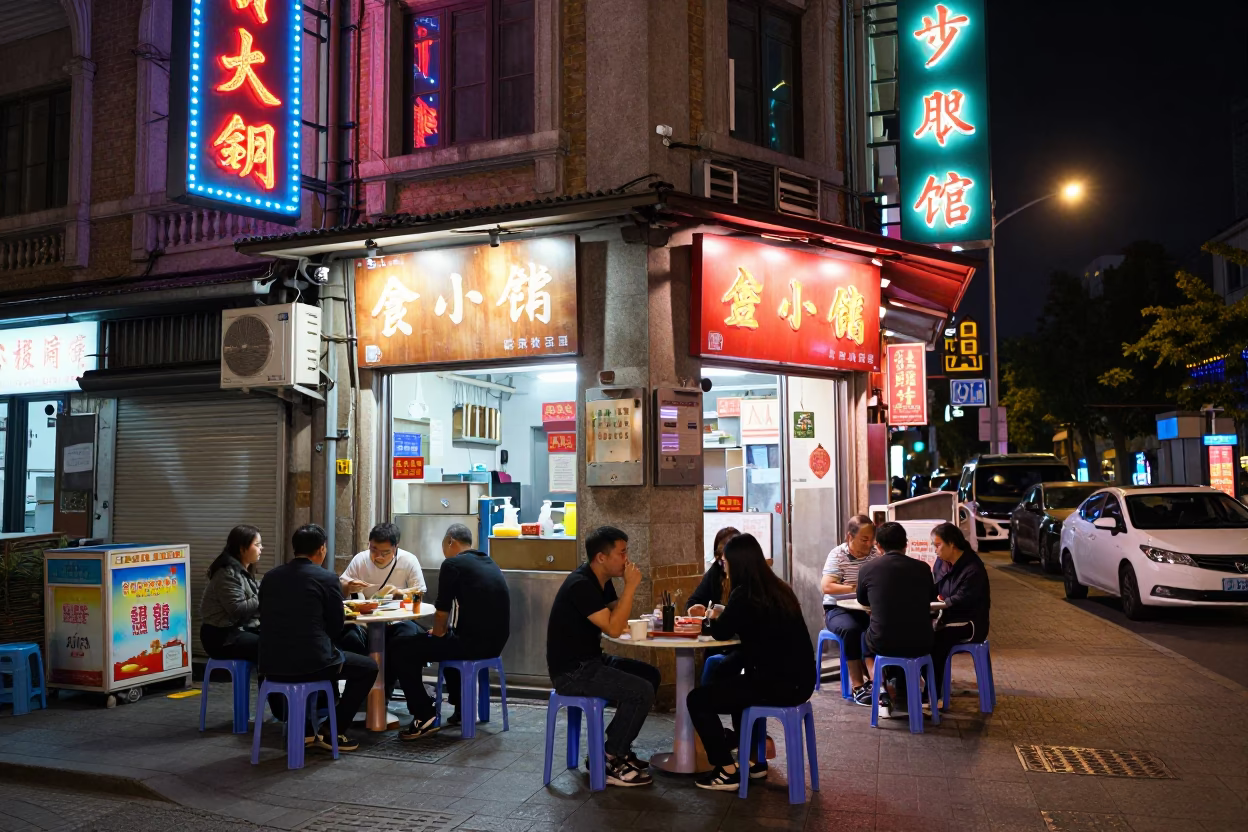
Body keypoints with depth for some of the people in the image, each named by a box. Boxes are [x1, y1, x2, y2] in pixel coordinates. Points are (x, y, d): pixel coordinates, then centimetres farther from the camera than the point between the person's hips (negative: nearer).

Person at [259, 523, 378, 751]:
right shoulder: (327, 578, -6)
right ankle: (335, 733, 15)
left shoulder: (270, 576, 8)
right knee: (368, 667, 17)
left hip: (271, 664, 6)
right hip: (310, 662, -6)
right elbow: (336, 628, 1)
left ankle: (302, 728, 32)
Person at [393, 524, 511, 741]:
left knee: (402, 648, 3)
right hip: (495, 643, 9)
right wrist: (444, 633, 29)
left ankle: (425, 717, 1)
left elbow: (442, 610, -6)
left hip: (473, 642, -9)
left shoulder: (452, 564, -8)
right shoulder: (490, 564, 17)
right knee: (450, 639, 37)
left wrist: (438, 633, 14)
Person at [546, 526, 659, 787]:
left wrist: (628, 586, -6)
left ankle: (617, 747, 15)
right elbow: (614, 628, -27)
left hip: (589, 661, 10)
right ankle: (611, 763, -5)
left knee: (650, 674, 9)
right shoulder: (581, 585, -23)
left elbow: (621, 620, 8)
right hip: (571, 671, -10)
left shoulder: (601, 581, 8)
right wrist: (630, 586, -23)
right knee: (642, 691, -18)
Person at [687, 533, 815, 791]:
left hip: (777, 684, -9)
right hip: (798, 681, 9)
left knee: (697, 699, 4)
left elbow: (721, 632, -1)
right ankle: (753, 760, 37)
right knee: (730, 681, 34)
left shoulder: (744, 595, -15)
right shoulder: (778, 589, 9)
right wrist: (726, 616, 20)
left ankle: (727, 772, 8)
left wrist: (716, 617, 19)